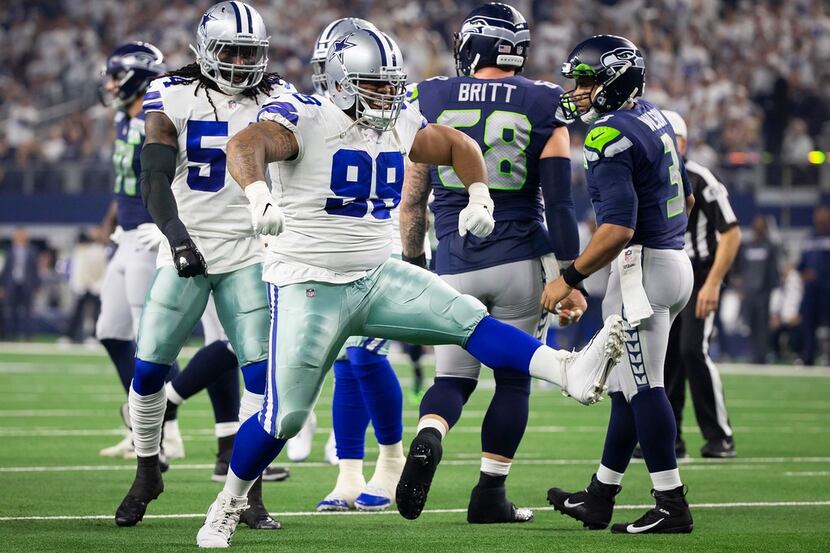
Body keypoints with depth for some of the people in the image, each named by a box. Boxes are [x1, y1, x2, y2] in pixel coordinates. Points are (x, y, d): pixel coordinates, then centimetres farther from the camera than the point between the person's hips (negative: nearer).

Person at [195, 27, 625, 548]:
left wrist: (480, 196, 3)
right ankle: (228, 504, 18)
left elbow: (459, 146, 20)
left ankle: (570, 371, -30)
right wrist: (259, 194, -54)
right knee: (285, 416, -3)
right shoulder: (307, 119, -15)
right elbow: (247, 144, -34)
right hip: (309, 285, -5)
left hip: (378, 276, 5)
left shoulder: (399, 125, 5)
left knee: (469, 318, -15)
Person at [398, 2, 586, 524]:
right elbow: (559, 201, -4)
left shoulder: (431, 100, 1)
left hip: (455, 265, 1)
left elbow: (412, 199, 5)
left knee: (453, 377, 11)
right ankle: (490, 493, 11)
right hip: (520, 262, -1)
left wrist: (412, 263, 16)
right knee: (514, 378, 13)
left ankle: (427, 438, -20)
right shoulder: (542, 107, -2)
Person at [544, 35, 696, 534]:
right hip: (674, 259, 10)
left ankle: (673, 506, -4)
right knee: (628, 385, 14)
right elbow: (686, 198, 24)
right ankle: (599, 500, 21)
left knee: (642, 386, -5)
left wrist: (569, 279, -18)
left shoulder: (610, 137, -18)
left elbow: (618, 228, -25)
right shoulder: (654, 119, 12)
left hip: (641, 267, -10)